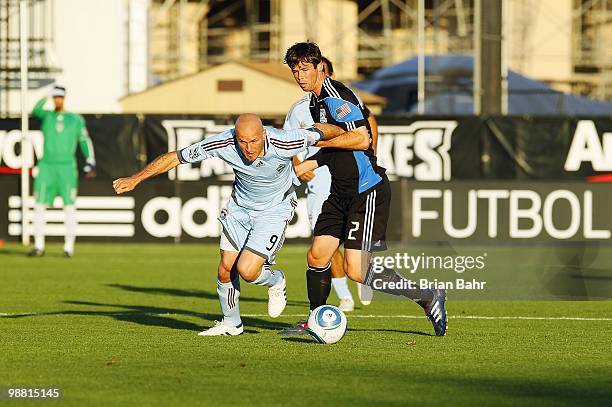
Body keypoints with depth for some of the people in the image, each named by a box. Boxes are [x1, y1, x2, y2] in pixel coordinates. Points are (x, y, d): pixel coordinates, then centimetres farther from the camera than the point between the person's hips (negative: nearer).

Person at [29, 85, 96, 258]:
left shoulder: (76, 119, 10)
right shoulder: (46, 115, 10)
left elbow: (85, 141, 9)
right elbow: (35, 111, -13)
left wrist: (90, 163, -2)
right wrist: (44, 98, -30)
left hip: (67, 167, -1)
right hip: (46, 165, 1)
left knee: (69, 206, -5)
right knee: (39, 206, -2)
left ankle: (69, 247, 0)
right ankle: (39, 246, 5)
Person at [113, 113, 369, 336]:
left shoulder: (283, 143, -33)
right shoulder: (223, 144, -26)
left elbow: (319, 133, -14)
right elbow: (175, 157, -17)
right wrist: (135, 179, -15)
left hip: (275, 211, -3)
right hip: (239, 207, 3)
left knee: (246, 270, -15)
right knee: (226, 268, 3)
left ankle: (276, 282, 19)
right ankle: (230, 323, 28)